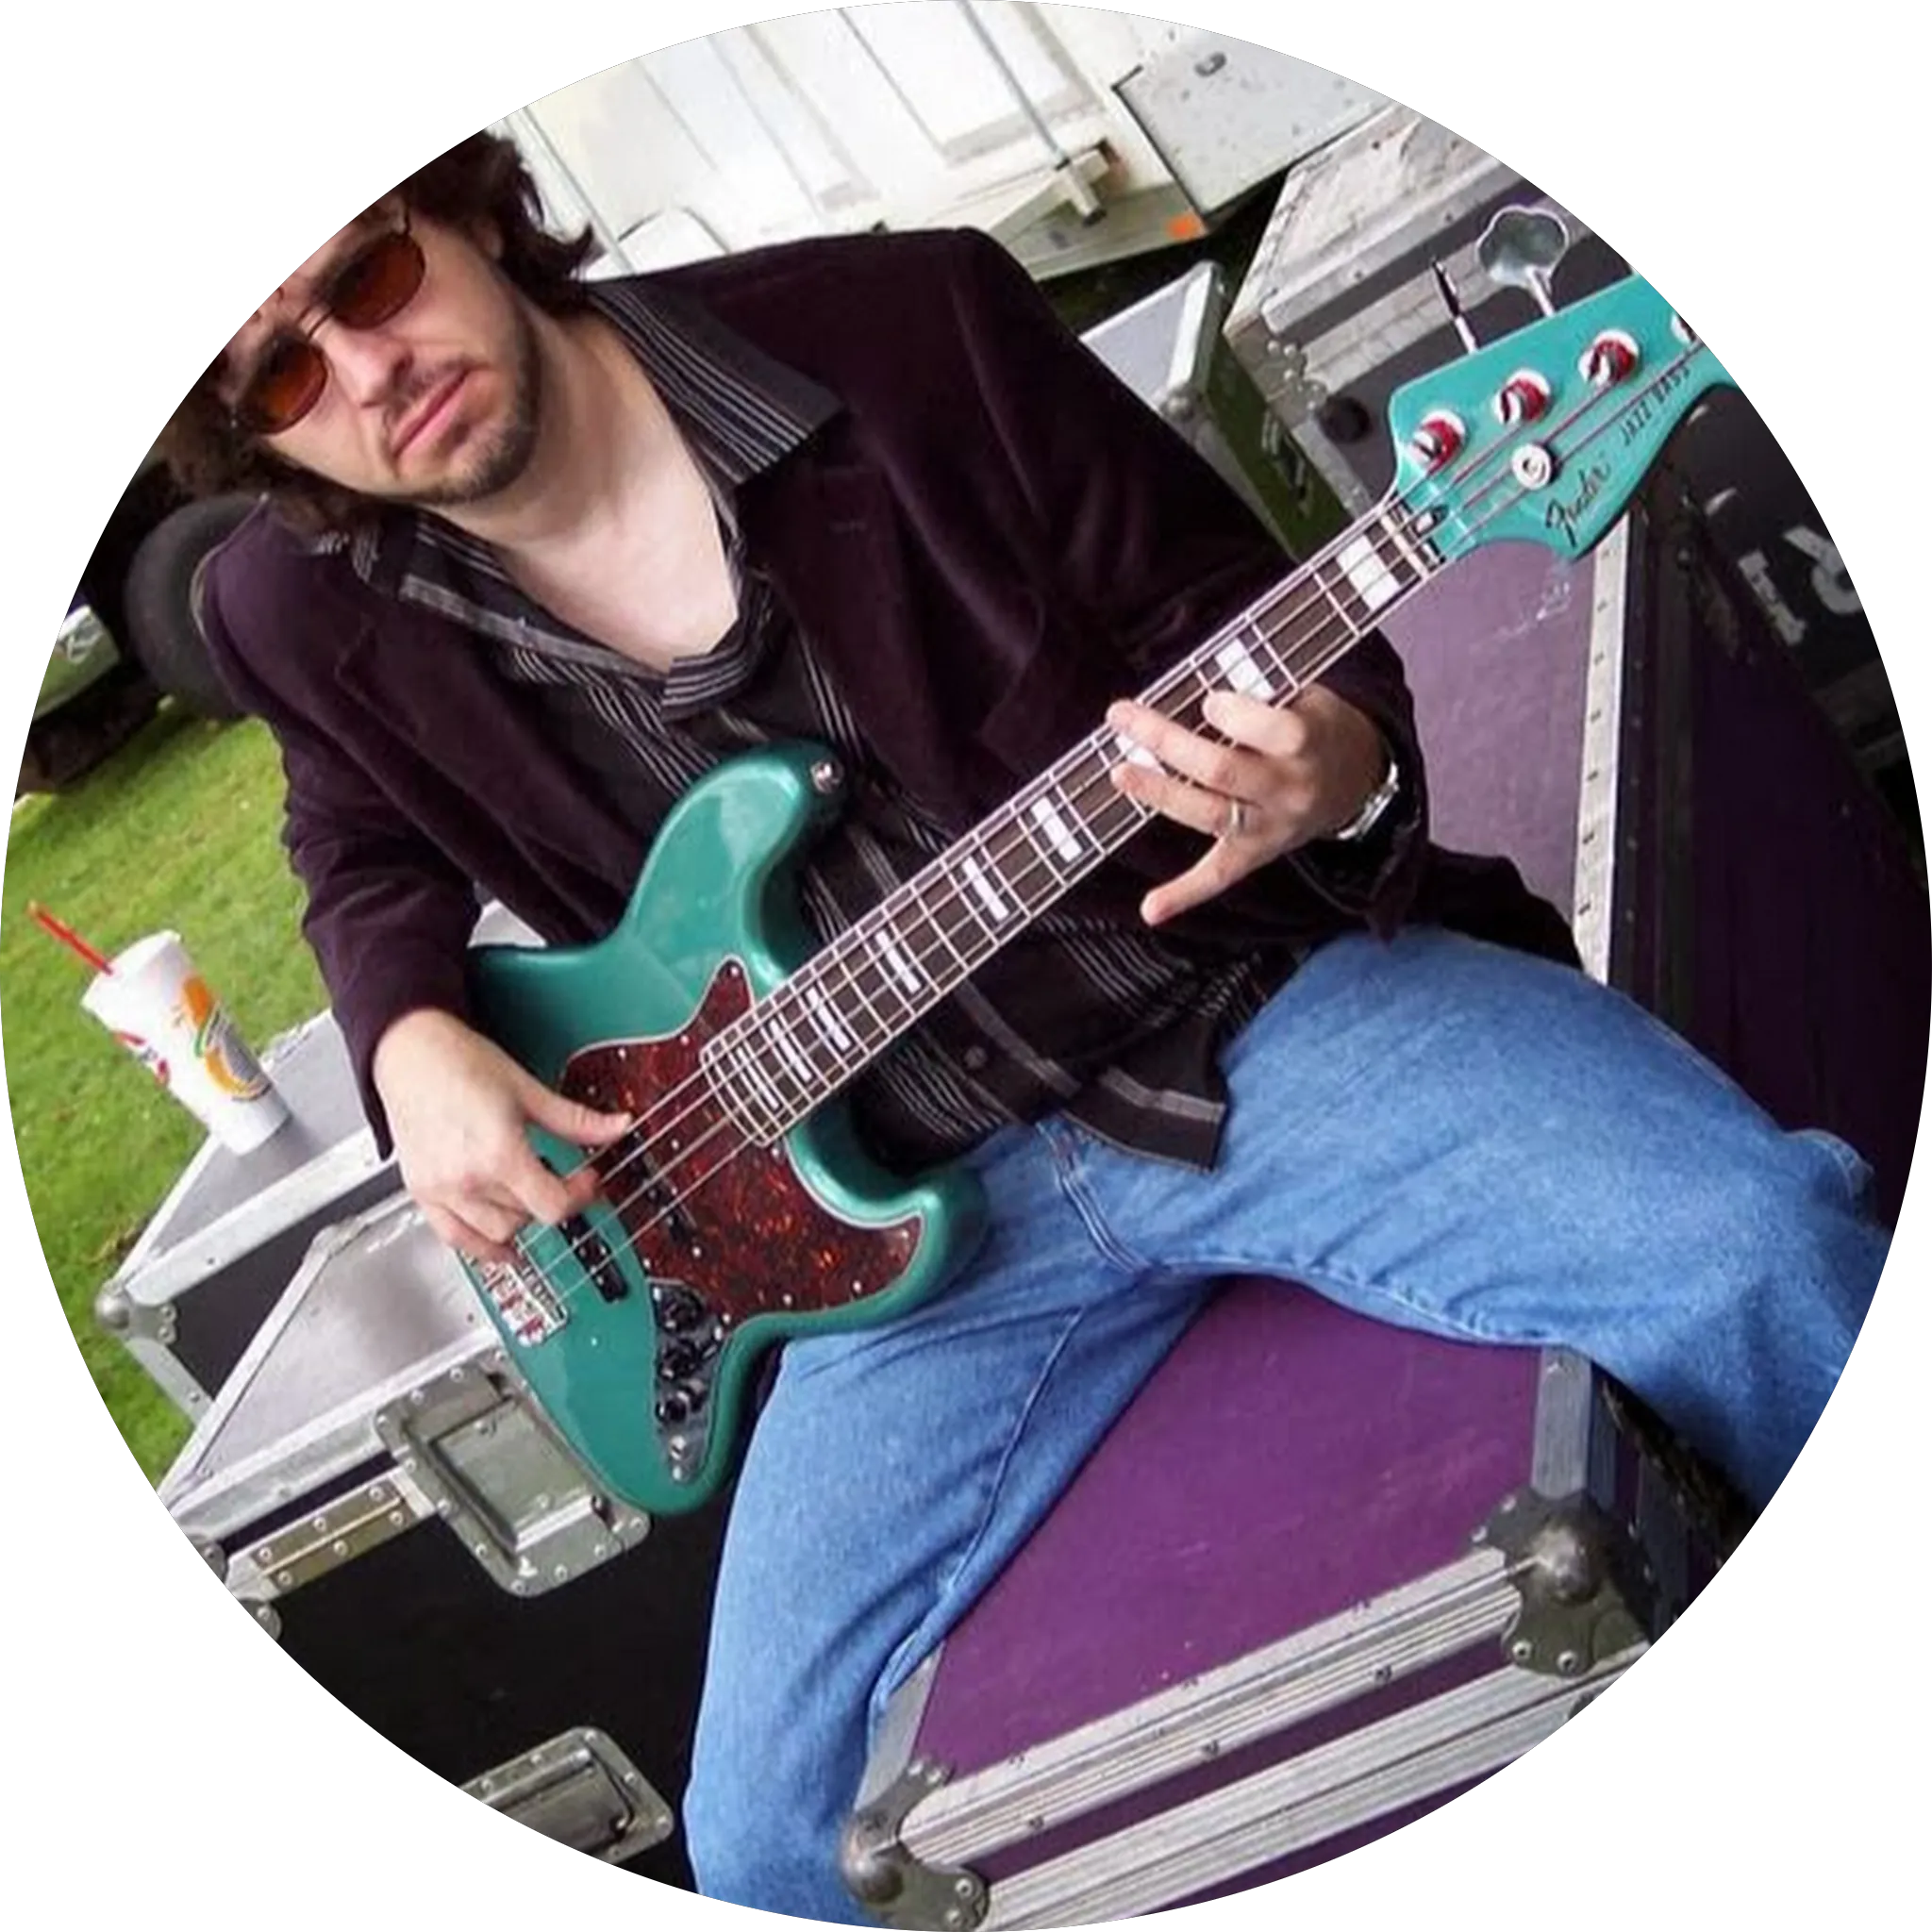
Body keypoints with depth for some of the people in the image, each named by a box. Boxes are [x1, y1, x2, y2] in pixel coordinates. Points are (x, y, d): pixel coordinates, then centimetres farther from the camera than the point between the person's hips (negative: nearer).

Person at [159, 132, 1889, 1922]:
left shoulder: (906, 320, -6)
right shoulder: (304, 610, 2)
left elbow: (1216, 599, 1)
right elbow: (365, 853, 23)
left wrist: (1335, 767, -22)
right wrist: (413, 1044, 2)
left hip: (1255, 1001, -1)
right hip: (919, 1192, 2)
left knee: (1760, 1244, -24)